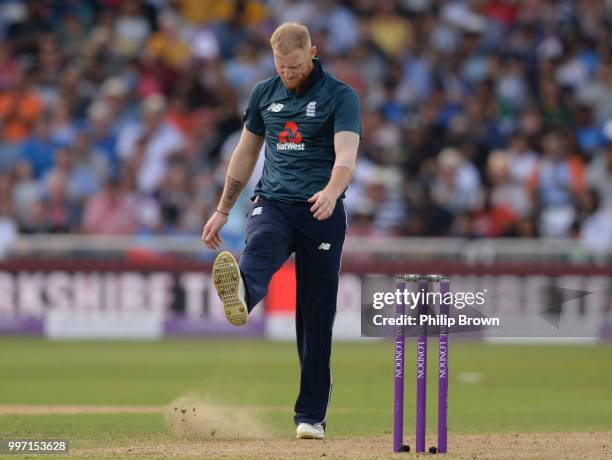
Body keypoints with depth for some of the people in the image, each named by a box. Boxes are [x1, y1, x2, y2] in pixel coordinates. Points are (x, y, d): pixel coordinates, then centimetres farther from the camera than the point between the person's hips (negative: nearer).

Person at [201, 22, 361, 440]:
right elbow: (246, 153, 22)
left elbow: (346, 156, -18)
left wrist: (331, 192, -39)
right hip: (273, 202, 2)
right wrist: (223, 210, 21)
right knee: (259, 249, -33)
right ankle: (239, 299, -68)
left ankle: (311, 416, 7)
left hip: (322, 213, -2)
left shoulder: (341, 96, -3)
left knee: (317, 317, 0)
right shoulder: (265, 93, 11)